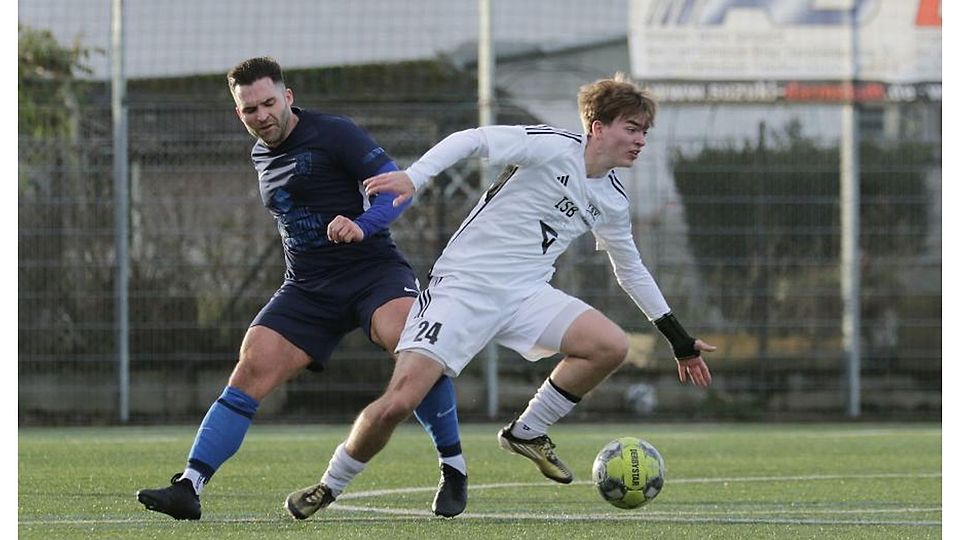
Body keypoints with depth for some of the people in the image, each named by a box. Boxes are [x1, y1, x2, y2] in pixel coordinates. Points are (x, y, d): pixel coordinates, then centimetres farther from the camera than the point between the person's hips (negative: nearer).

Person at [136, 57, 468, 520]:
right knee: (251, 370, -12)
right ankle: (189, 486, -13)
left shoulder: (333, 134, -7)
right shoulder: (261, 156, 15)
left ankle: (453, 468, -19)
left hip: (371, 270, -6)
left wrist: (363, 225, -31)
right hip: (308, 288, 6)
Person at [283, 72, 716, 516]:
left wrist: (678, 337, 26)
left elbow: (631, 271, 25)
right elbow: (472, 140, -17)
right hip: (463, 285, -6)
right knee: (400, 401, -18)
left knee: (611, 345, -17)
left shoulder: (612, 201, 11)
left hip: (525, 295, 6)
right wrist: (413, 177, -31)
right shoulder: (554, 147, -11)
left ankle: (527, 433, 3)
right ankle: (328, 487, 5)